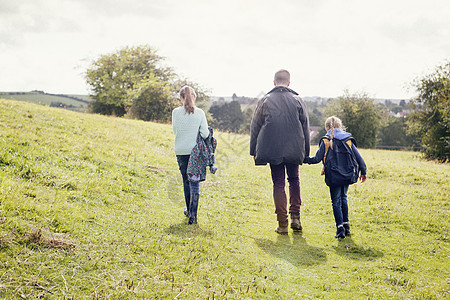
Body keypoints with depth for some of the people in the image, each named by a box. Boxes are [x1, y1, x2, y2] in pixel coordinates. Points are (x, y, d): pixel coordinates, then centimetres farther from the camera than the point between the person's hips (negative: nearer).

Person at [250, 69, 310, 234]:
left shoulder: (265, 101, 0)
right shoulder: (297, 100, 1)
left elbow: (255, 127, 3)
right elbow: (305, 127, 4)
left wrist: (254, 151, 11)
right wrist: (306, 152, 12)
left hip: (273, 151, -1)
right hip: (294, 150, 1)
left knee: (278, 184, 6)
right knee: (294, 180, 19)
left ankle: (283, 224, 5)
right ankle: (295, 216, 9)